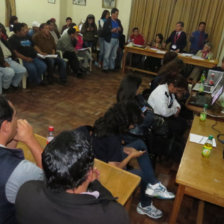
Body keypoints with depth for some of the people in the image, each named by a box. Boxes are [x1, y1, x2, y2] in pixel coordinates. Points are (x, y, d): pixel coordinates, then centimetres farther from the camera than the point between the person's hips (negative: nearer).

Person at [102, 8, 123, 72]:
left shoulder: (118, 21, 9)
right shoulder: (107, 21, -9)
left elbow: (121, 31, 14)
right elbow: (104, 31, -14)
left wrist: (120, 29, -9)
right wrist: (111, 30, -24)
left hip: (116, 40, 6)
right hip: (109, 40, -6)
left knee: (113, 55, 13)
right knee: (107, 55, 0)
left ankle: (112, 67, 24)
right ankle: (105, 68, 11)